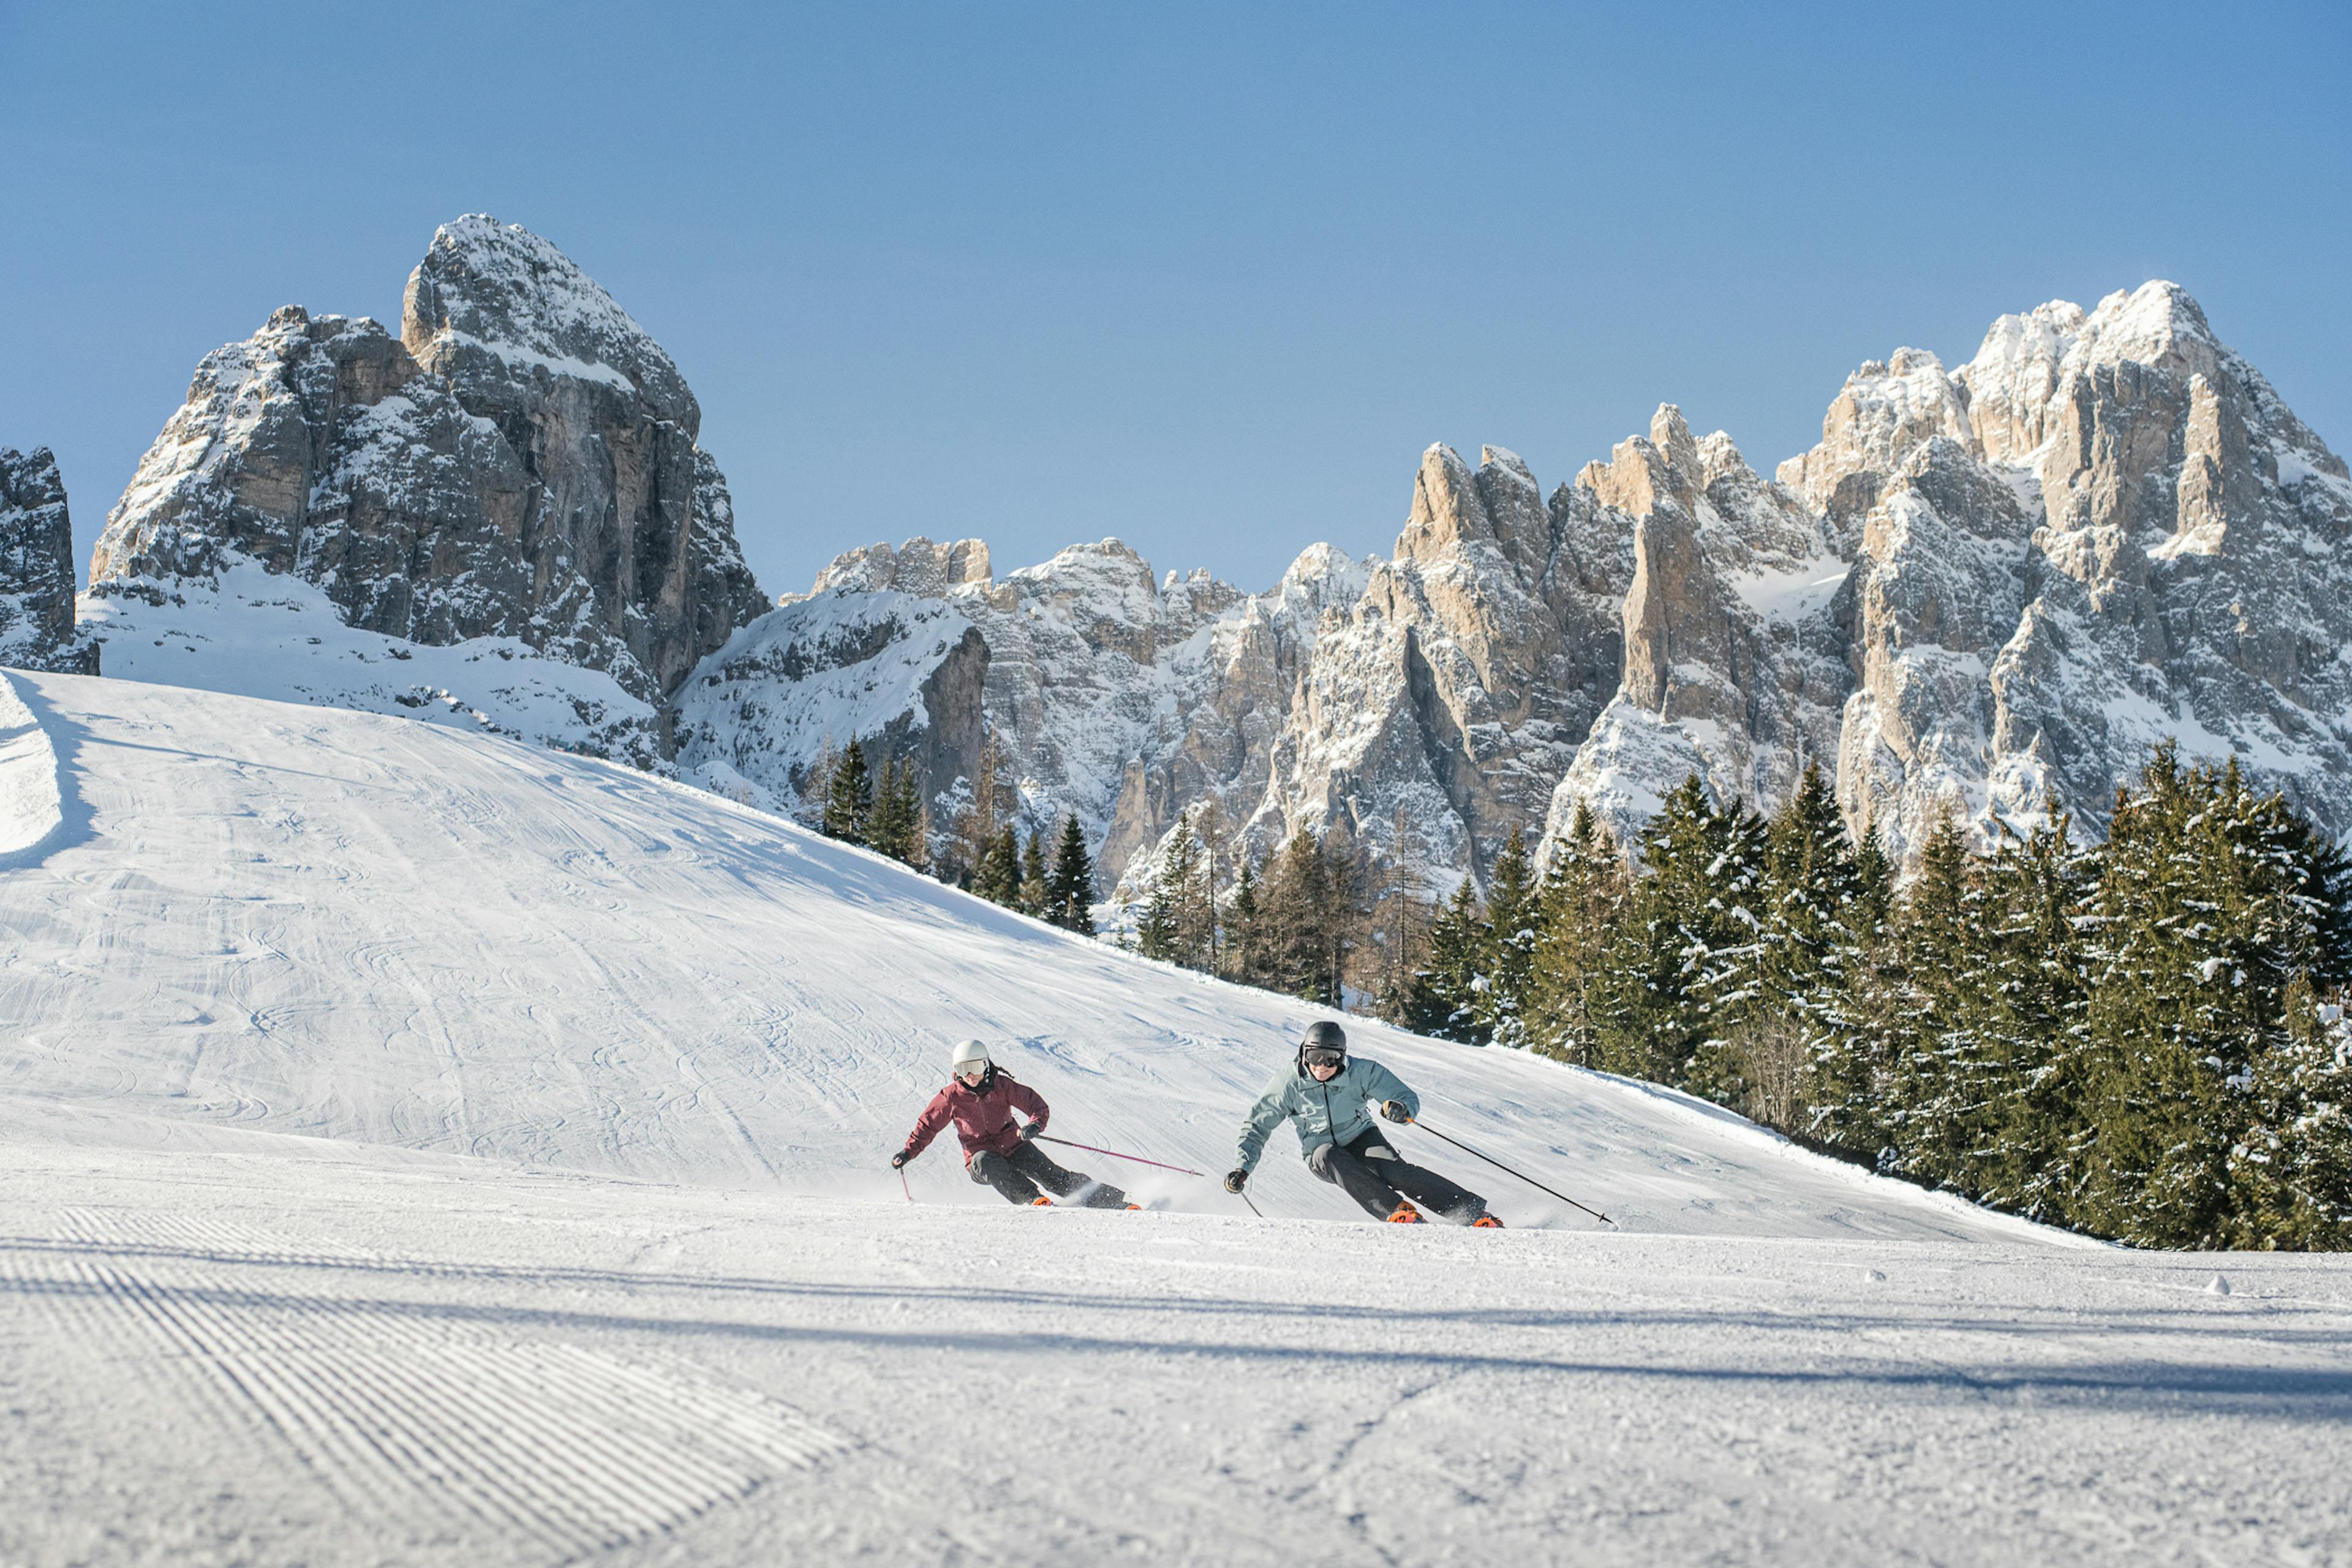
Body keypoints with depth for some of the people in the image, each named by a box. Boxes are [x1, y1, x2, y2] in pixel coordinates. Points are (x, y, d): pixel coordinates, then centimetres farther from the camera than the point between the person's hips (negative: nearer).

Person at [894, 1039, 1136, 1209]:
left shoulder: (1002, 1086, -7)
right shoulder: (951, 1097, -5)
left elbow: (1038, 1105, -8)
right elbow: (927, 1125, 8)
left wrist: (1035, 1125, -30)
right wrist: (908, 1152, -1)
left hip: (1014, 1147, 0)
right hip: (981, 1157, 0)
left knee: (1053, 1176, -18)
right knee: (987, 1163, -37)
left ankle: (1117, 1202, -16)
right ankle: (1033, 1200, -49)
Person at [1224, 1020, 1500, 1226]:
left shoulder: (1362, 1072, -16)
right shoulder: (1288, 1083, -15)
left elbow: (1409, 1098, -12)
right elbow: (1257, 1127, -3)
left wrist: (1402, 1109, -36)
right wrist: (1242, 1168, -14)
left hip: (1361, 1138, 0)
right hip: (1320, 1152, 0)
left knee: (1395, 1170, -30)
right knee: (1331, 1158, -36)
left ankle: (1475, 1214, -31)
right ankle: (1399, 1212, -44)